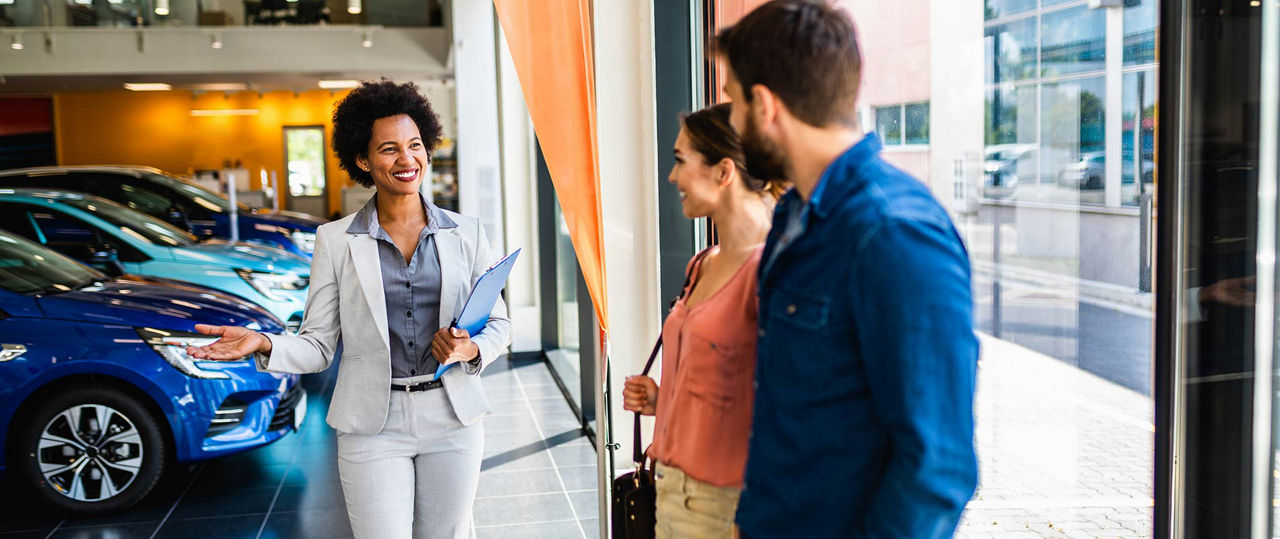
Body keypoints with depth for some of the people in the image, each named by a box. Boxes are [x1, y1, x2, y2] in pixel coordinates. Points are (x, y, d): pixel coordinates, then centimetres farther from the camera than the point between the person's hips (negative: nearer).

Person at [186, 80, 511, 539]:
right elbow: (318, 346, 1)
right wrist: (263, 345, -18)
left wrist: (471, 349, -13)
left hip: (452, 419, 2)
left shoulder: (466, 233, 4)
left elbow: (498, 323, 9)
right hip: (373, 427, -2)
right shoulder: (335, 241, 1)